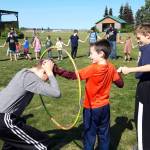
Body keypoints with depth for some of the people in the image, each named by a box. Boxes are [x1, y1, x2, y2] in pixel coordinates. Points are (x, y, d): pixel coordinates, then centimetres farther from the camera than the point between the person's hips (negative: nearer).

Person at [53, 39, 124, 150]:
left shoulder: (92, 69, -23)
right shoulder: (111, 68, -7)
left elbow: (73, 76, -25)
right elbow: (120, 84, 1)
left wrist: (56, 70, -22)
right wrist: (117, 73, 16)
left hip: (91, 108, -5)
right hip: (105, 107, 5)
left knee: (90, 136, 12)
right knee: (104, 135, 19)